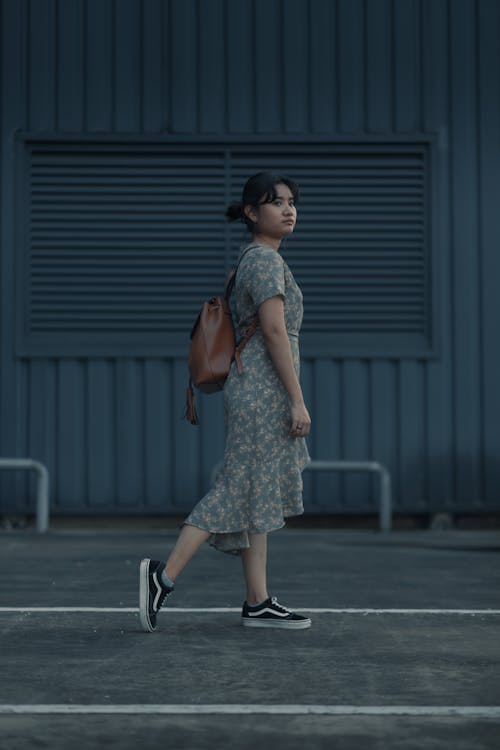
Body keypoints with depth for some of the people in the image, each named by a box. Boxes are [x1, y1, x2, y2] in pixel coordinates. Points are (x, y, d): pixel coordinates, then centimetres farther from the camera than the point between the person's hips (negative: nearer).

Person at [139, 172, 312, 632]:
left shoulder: (251, 259, 18)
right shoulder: (266, 259, -11)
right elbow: (275, 331, -19)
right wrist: (297, 400, -20)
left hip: (253, 389, 10)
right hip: (264, 389, -10)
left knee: (259, 497, 8)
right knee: (243, 493, -8)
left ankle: (258, 603, 9)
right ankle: (164, 575, -6)